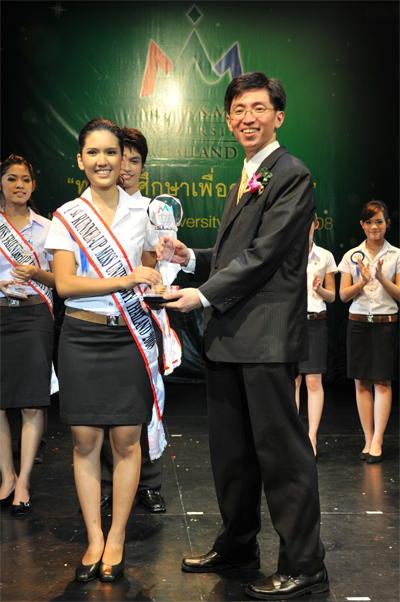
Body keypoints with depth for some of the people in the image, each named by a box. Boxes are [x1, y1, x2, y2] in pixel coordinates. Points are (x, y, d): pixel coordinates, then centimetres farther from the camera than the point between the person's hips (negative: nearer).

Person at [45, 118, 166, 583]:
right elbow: (65, 284, -9)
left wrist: (156, 282, 0)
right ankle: (93, 539, 16)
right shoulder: (67, 217, 2)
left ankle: (116, 539, 15)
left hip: (129, 336, 1)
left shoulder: (140, 212, 7)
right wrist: (126, 280, -18)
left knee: (125, 440, 3)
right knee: (85, 441, 3)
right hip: (83, 336, -1)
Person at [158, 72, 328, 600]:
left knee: (281, 451, -2)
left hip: (267, 338, -9)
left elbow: (264, 254, -16)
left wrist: (205, 295, -15)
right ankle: (237, 545, 32)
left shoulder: (292, 176, -8)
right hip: (228, 337, 9)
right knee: (231, 451, 17)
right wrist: (191, 258, 6)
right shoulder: (244, 181, 21)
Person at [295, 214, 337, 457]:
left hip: (315, 321, 0)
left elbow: (332, 296, 8)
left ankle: (312, 438, 2)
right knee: (292, 380, 3)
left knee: (313, 381, -3)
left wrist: (319, 289, -13)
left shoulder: (325, 257, 4)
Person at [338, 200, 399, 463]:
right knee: (362, 383, 3)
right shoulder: (352, 256, 7)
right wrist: (363, 281, -14)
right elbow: (344, 295, 4)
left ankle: (377, 441, -1)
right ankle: (368, 440, 10)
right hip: (358, 323, 2)